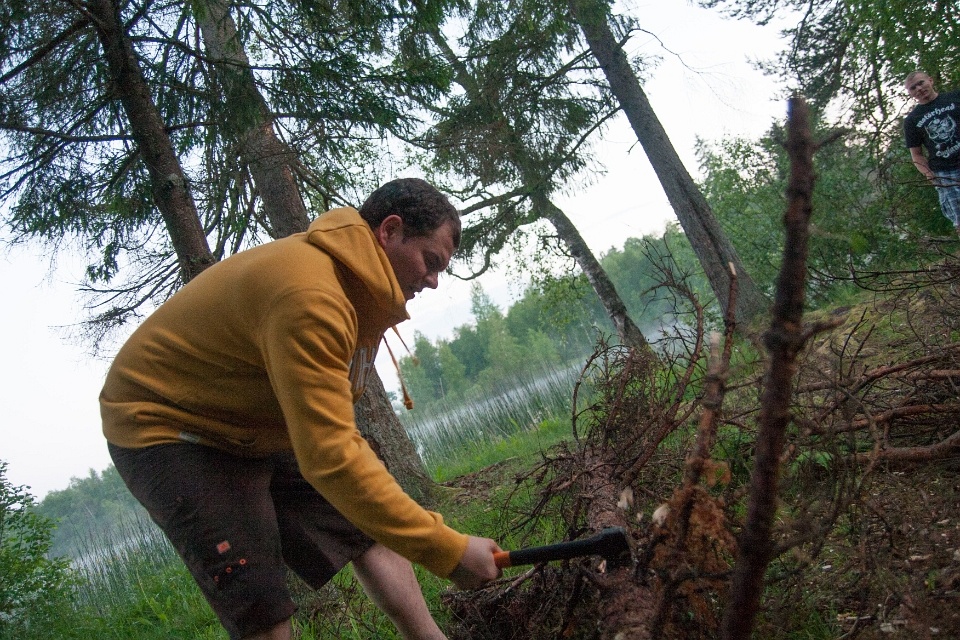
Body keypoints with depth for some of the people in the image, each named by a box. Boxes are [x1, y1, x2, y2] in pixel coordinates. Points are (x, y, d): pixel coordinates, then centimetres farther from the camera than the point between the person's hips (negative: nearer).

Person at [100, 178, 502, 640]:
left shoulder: (356, 286, 0)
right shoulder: (310, 294, -32)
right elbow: (330, 458, -36)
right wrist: (447, 549, -31)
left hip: (252, 432, 10)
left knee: (367, 530, 3)